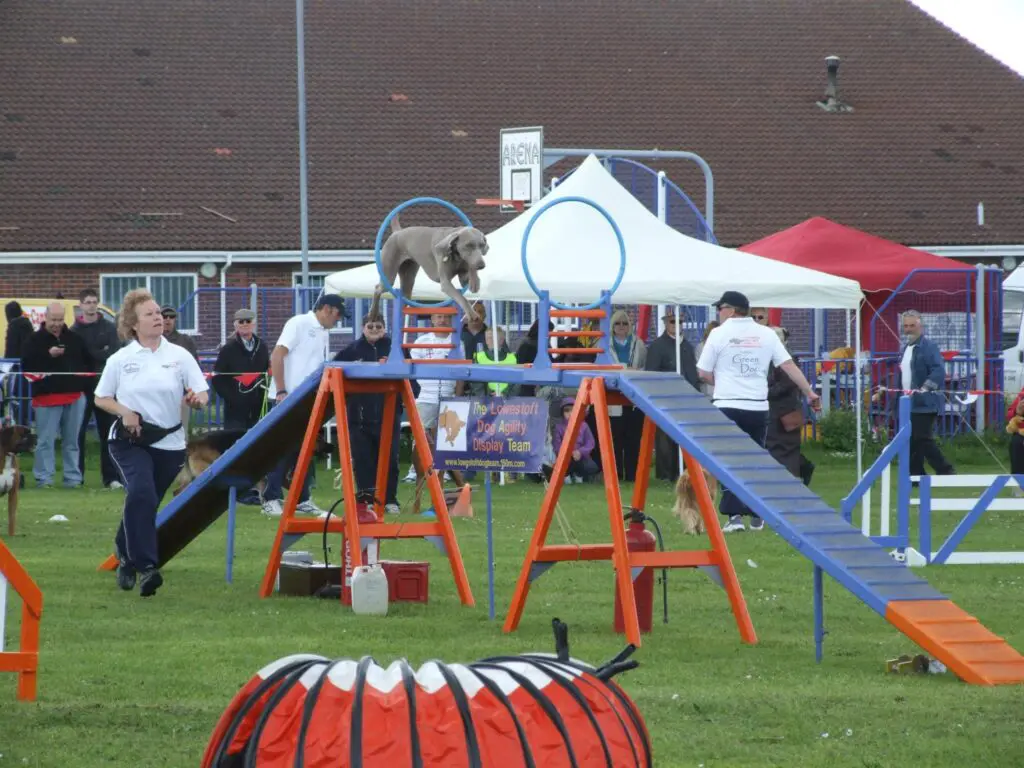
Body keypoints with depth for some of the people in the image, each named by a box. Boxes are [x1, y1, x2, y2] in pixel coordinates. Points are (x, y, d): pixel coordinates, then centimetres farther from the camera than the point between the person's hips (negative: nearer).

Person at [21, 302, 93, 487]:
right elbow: (27, 365, -10)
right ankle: (44, 477, -1)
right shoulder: (36, 340, 0)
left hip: (74, 396, 4)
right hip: (47, 397, -4)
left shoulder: (74, 339, 12)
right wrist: (48, 355, -18)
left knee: (72, 440, 7)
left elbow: (88, 361, 19)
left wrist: (83, 383, 6)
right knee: (46, 440, -5)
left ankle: (72, 477, 12)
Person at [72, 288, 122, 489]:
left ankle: (111, 477, 3)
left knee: (107, 433, 1)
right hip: (82, 386, 0)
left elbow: (114, 354, -6)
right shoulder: (74, 331, 6)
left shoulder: (109, 328, 6)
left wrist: (88, 354, -12)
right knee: (78, 432, 2)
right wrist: (100, 354, -10)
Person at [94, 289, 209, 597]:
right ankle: (146, 567, -27)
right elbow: (101, 398, 8)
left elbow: (202, 395, 2)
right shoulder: (120, 359, 1)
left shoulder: (179, 355, 3)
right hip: (130, 441, -2)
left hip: (169, 442, 2)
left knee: (142, 504, 10)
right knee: (141, 494, -25)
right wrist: (123, 411, -12)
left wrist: (197, 399, -22)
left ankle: (126, 556, 37)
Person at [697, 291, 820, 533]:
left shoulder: (719, 334, -2)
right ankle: (756, 516, 17)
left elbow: (703, 373, 0)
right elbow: (789, 365, 4)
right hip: (758, 407, 3)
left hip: (727, 406, -3)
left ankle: (734, 515, -10)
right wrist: (810, 393, 8)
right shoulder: (766, 334, 7)